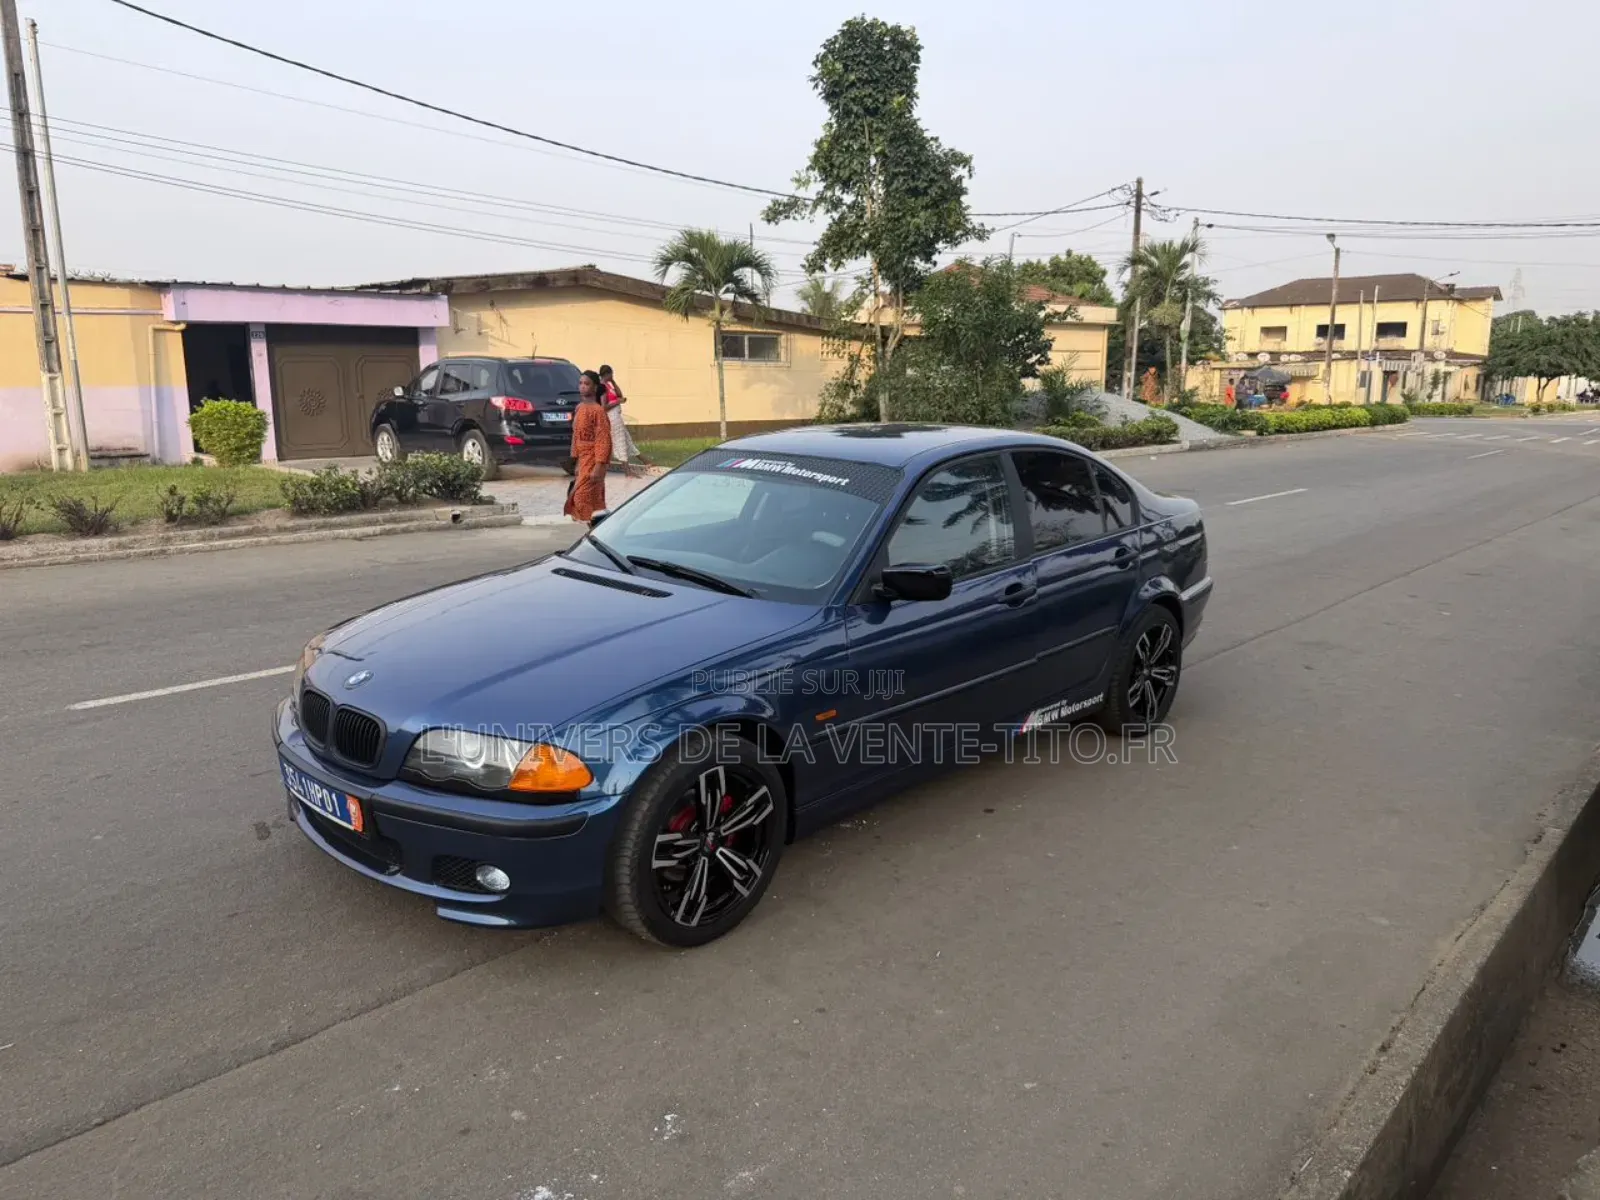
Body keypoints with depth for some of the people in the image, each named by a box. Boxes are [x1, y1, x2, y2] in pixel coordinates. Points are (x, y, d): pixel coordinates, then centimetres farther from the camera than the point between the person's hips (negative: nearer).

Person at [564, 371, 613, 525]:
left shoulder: (598, 410, -14)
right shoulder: (579, 408, 10)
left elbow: (603, 439, -18)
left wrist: (599, 466, -23)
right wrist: (576, 462, 14)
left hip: (593, 459, -8)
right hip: (582, 459, 8)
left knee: (582, 497, -10)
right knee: (593, 499, 11)